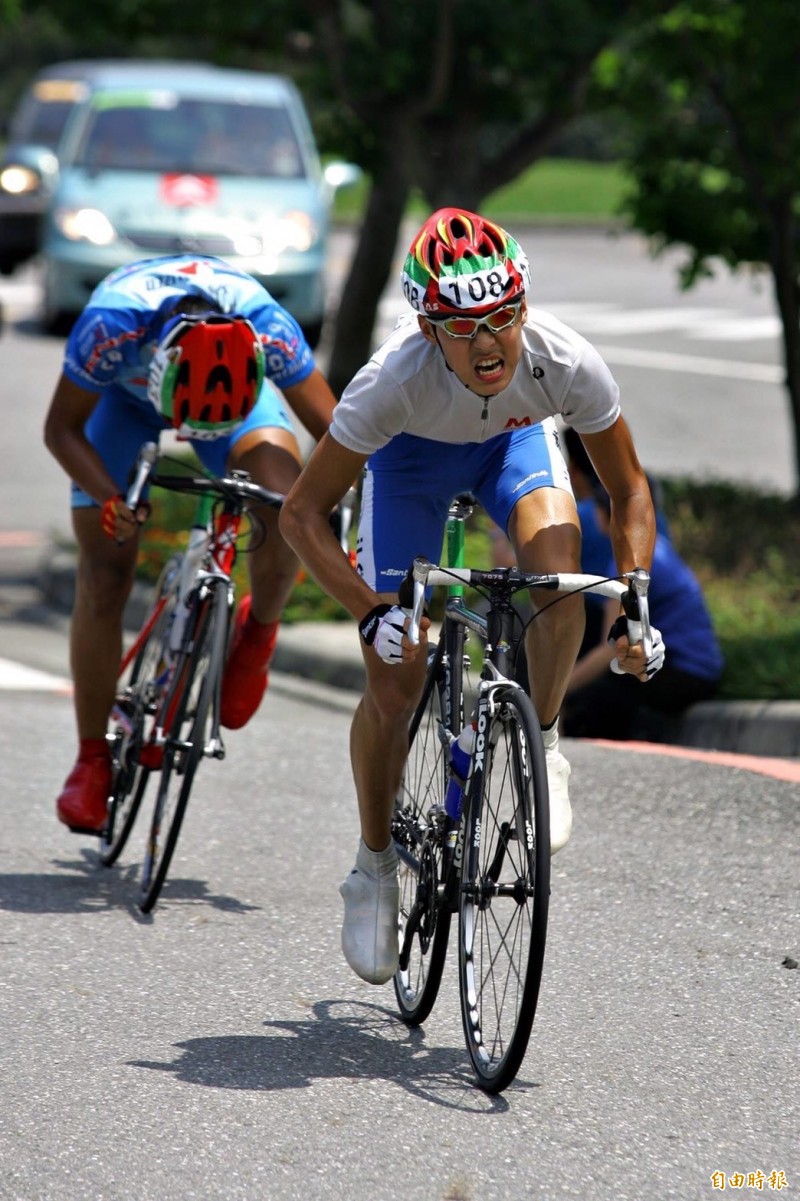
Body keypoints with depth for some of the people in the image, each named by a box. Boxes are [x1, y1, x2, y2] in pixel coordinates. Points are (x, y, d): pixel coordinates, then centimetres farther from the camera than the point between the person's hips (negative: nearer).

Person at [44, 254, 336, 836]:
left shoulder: (269, 333, -39)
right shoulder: (113, 324, -41)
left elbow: (333, 432, -23)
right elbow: (62, 427, -26)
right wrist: (110, 498, -41)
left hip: (237, 389, 0)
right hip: (126, 394, 0)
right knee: (104, 576, -9)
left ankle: (258, 634, -1)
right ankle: (92, 760, 5)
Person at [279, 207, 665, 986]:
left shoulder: (568, 365, -36)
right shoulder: (396, 380, -40)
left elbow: (629, 492, -19)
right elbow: (301, 514, -32)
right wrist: (372, 612, -44)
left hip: (514, 441, 1)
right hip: (412, 454, -1)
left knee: (557, 565, -32)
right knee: (395, 680, -8)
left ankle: (542, 749, -7)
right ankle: (374, 868, 14)